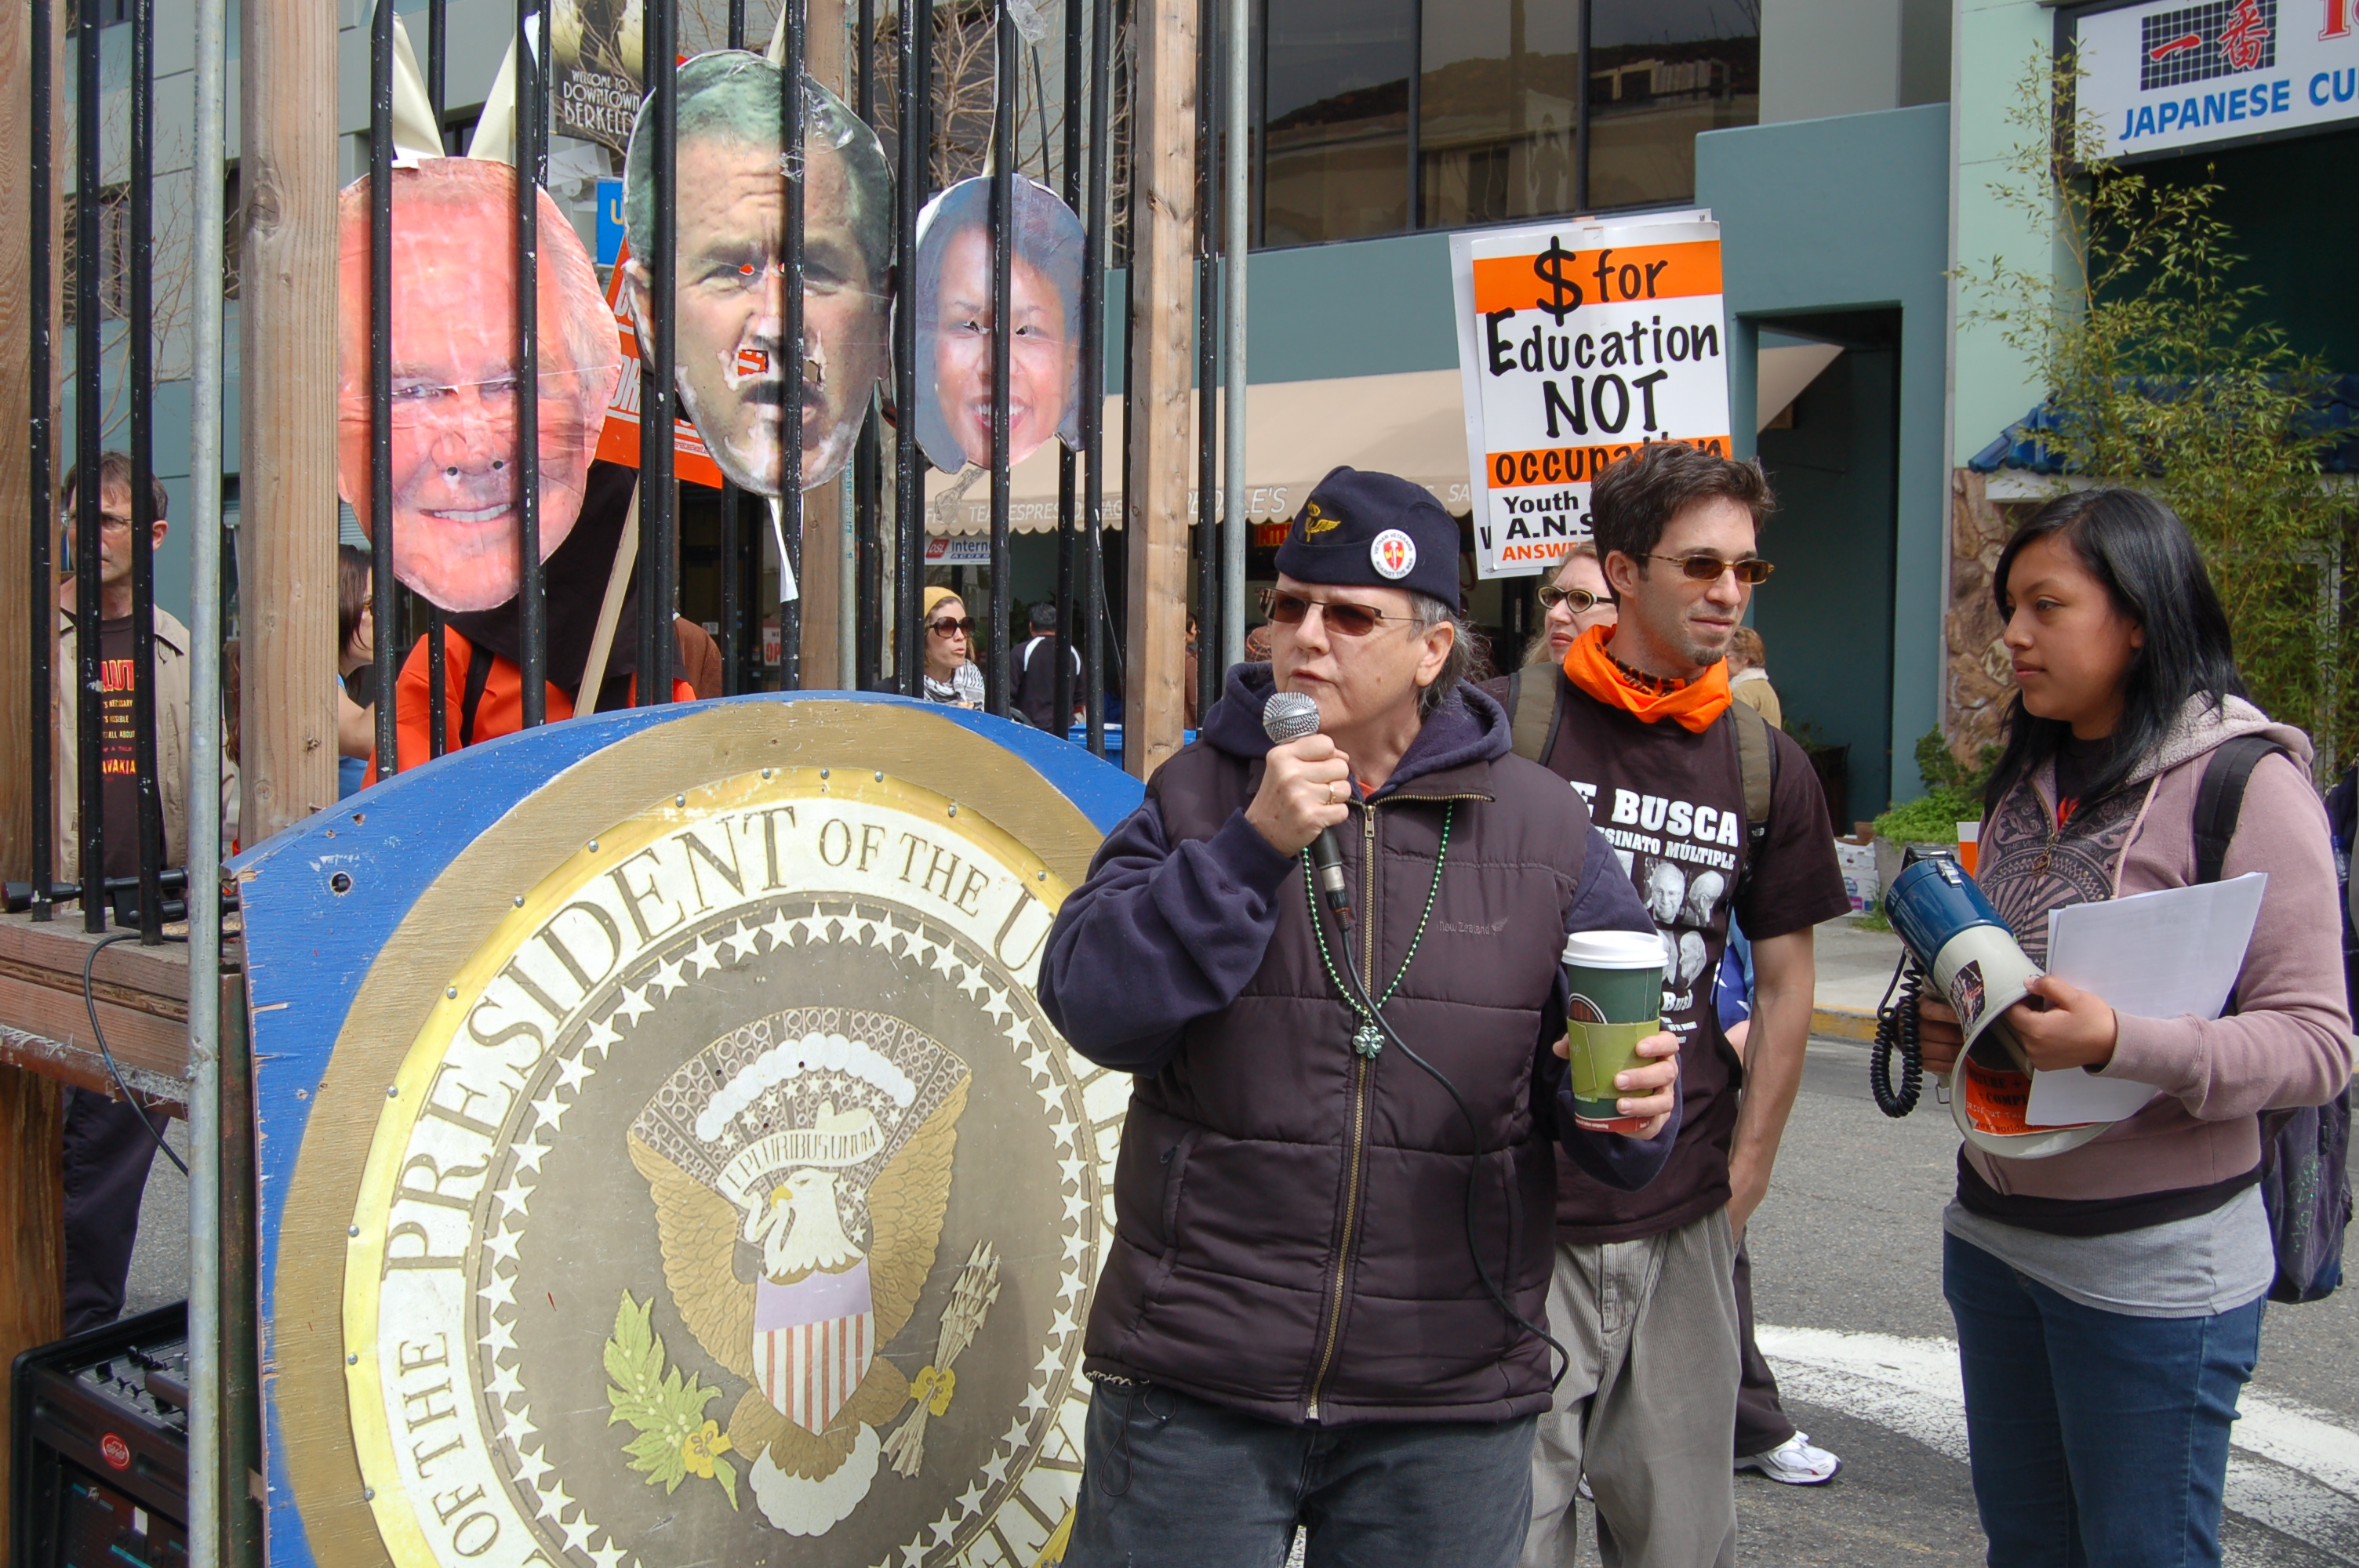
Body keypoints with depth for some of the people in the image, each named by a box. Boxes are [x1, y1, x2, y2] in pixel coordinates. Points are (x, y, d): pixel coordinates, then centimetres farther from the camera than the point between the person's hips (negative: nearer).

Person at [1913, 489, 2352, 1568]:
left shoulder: (2245, 782, -13)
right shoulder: (2028, 781, 10)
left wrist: (2121, 1045, -30)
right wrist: (1947, 1026, 0)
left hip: (2154, 1266, -7)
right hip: (1992, 1233, 7)